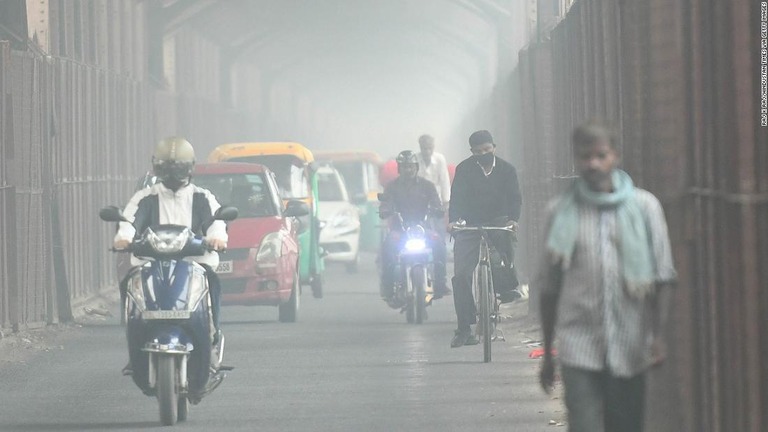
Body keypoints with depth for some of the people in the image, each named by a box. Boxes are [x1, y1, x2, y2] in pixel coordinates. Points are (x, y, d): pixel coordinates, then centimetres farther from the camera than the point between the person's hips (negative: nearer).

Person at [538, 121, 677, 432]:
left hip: (629, 348, 1)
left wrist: (657, 335, -7)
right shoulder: (561, 212, 4)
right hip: (579, 348, -1)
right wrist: (547, 353, 11)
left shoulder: (644, 207, 3)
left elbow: (662, 277, 3)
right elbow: (548, 287, 10)